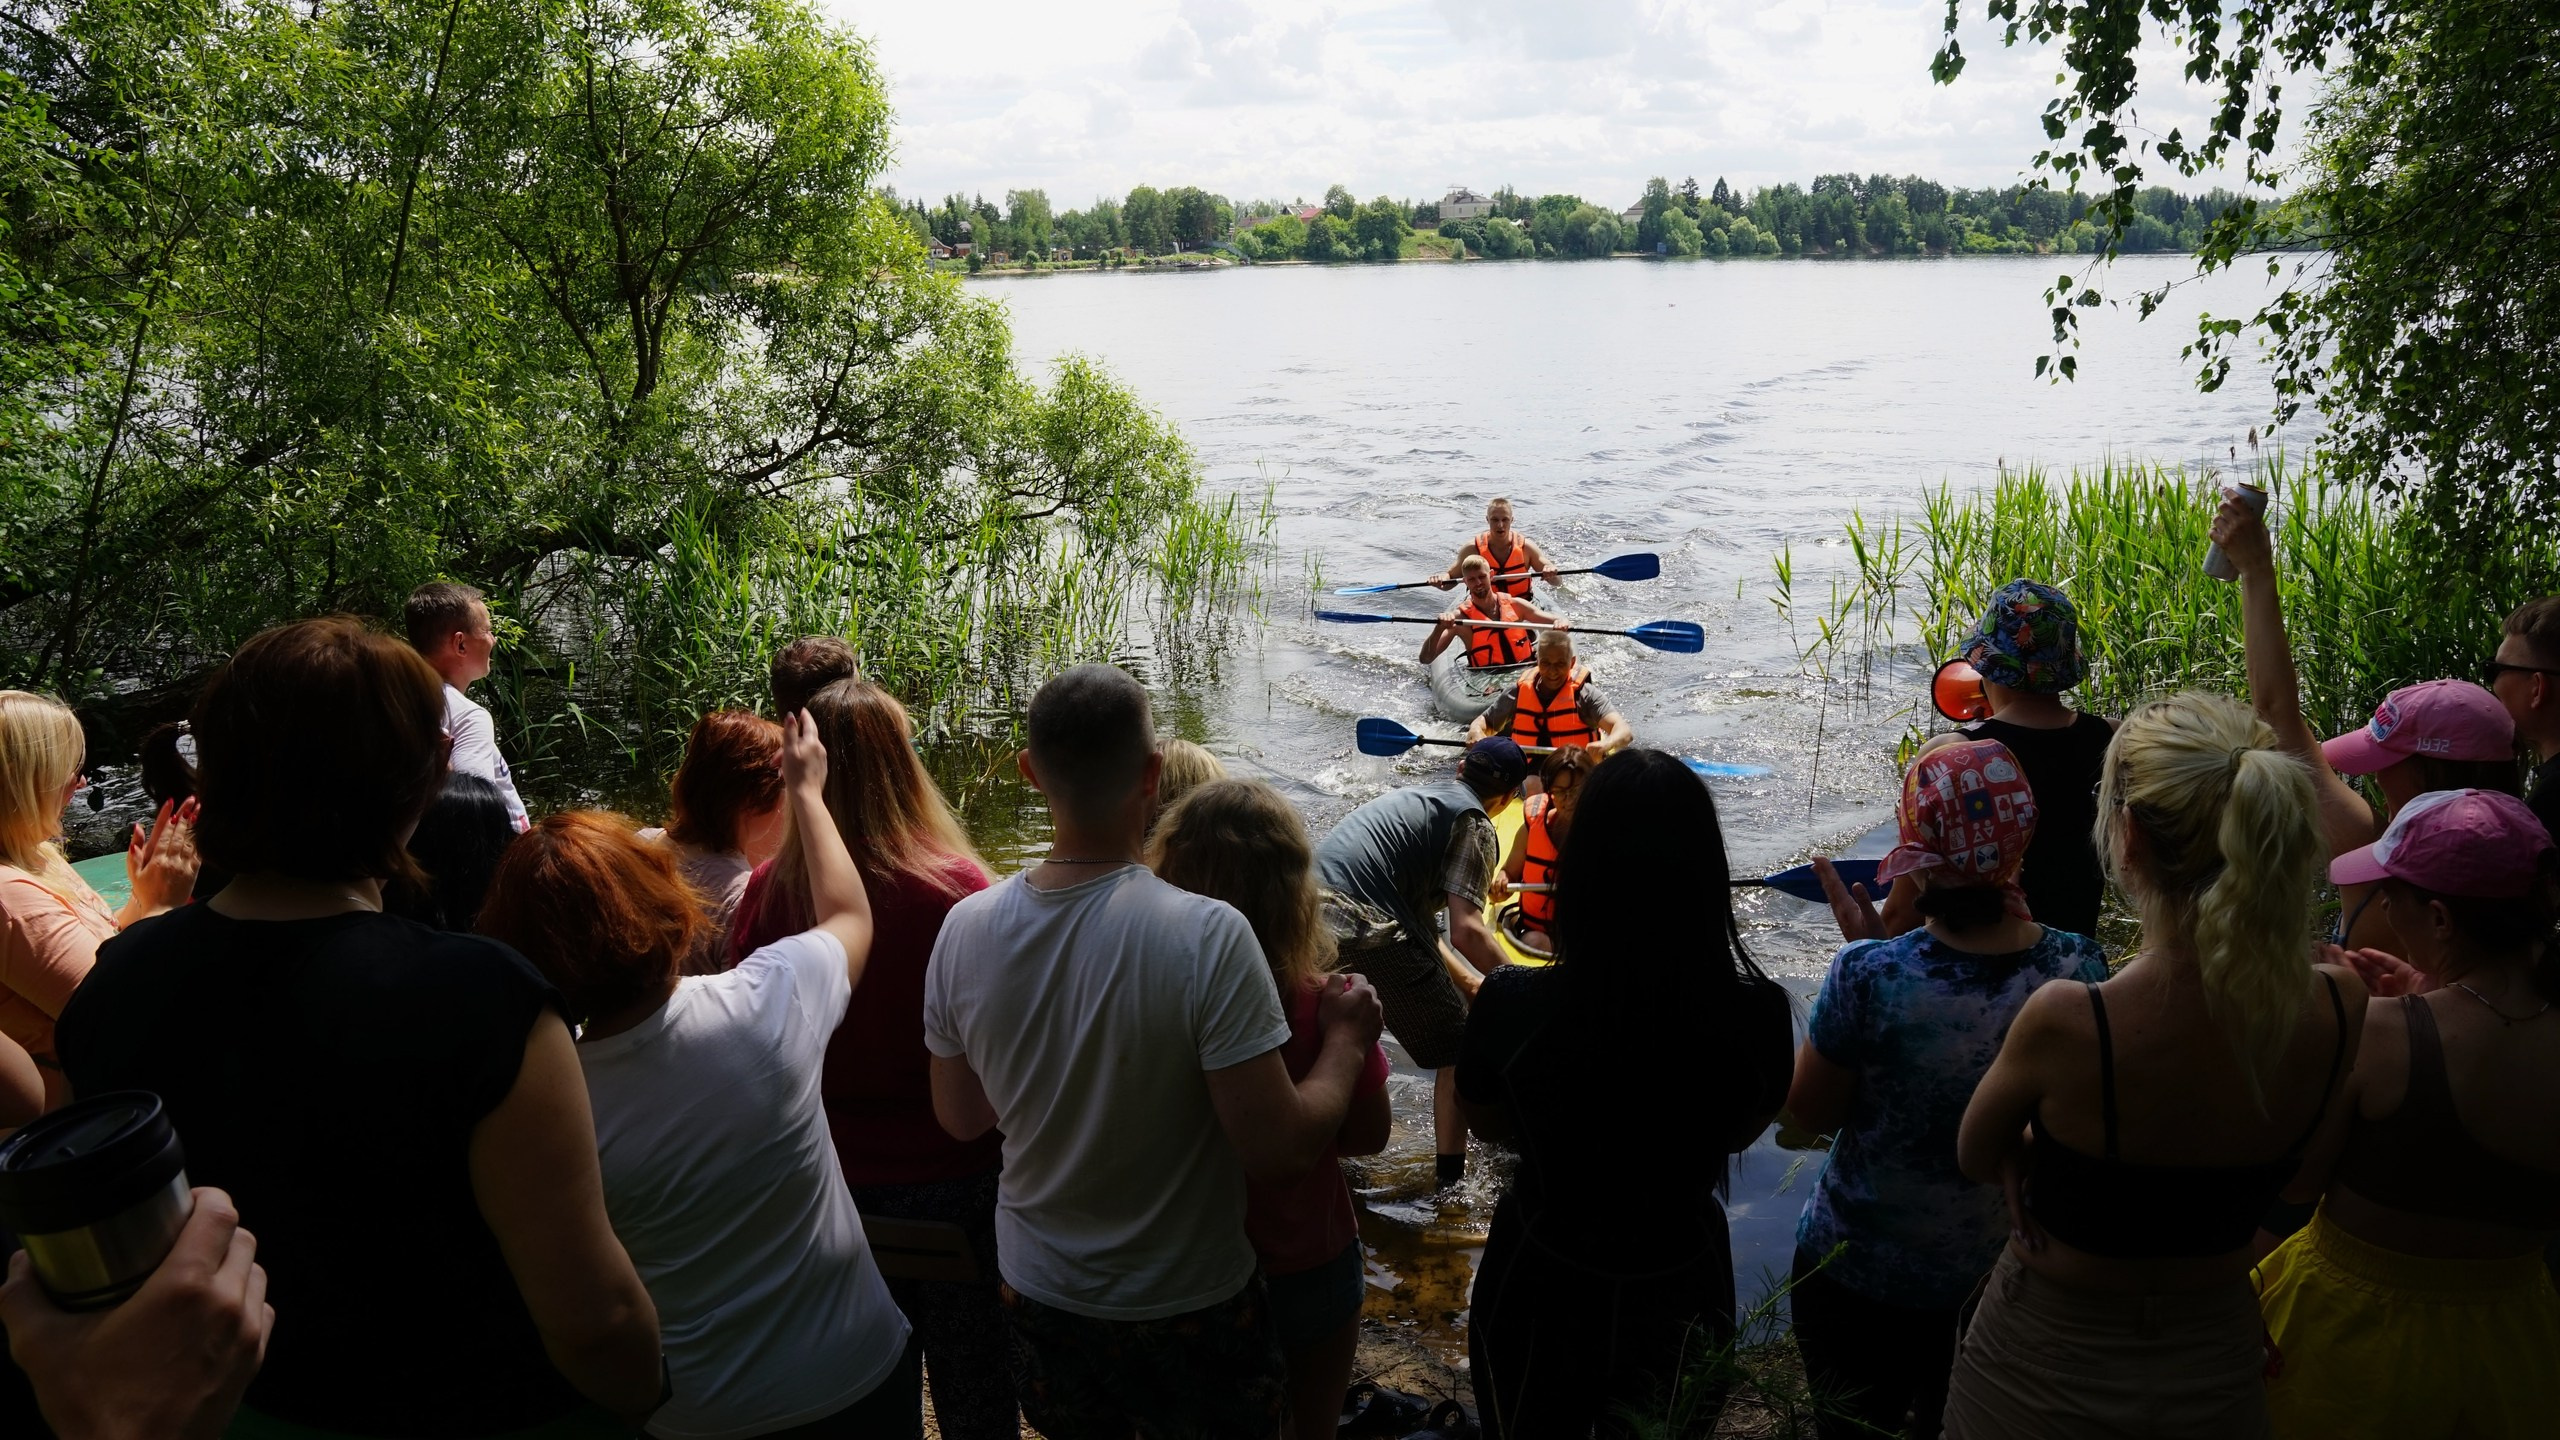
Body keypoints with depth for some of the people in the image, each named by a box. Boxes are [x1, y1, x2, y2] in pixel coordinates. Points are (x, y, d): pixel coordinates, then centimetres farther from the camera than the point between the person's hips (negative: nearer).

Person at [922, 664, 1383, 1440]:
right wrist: (1346, 1042, -9)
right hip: (1189, 1309, -3)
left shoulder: (965, 930, -15)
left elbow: (961, 1117, -1)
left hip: (1037, 1291, 4)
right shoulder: (1208, 936, -29)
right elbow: (1279, 1150, -25)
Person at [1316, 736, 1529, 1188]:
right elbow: (1466, 932, -10)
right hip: (1365, 928, -8)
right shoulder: (1474, 823, 2)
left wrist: (1466, 982, 35)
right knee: (1456, 1053, 9)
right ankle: (1453, 1181, 13)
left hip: (1308, 904, 8)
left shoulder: (1414, 795, 28)